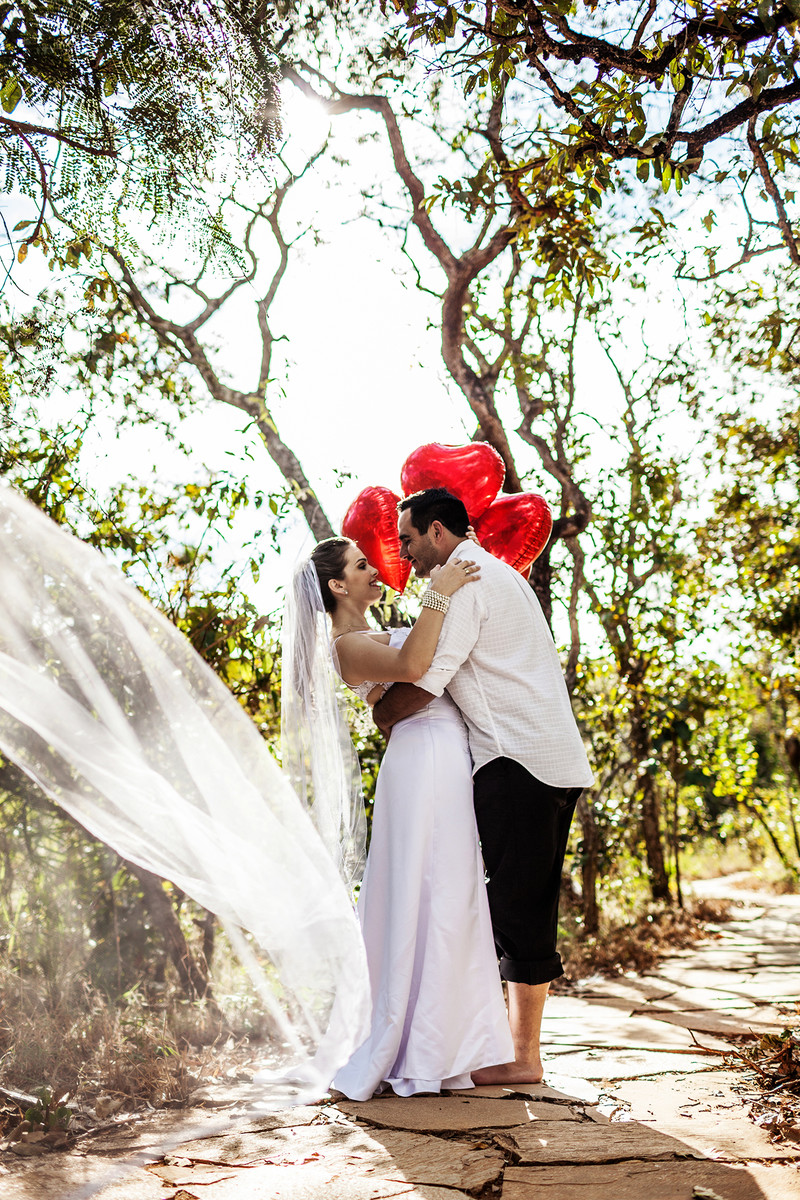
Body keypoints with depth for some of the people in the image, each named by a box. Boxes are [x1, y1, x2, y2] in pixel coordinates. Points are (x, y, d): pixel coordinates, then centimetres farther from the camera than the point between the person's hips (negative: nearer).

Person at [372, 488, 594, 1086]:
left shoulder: (466, 581, -7)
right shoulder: (501, 573, 24)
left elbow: (424, 680, -14)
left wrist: (382, 715, 4)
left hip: (519, 761, -10)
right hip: (557, 761, 10)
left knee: (519, 908, -5)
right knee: (527, 905, 12)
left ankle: (524, 1059, 3)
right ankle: (520, 1043, 19)